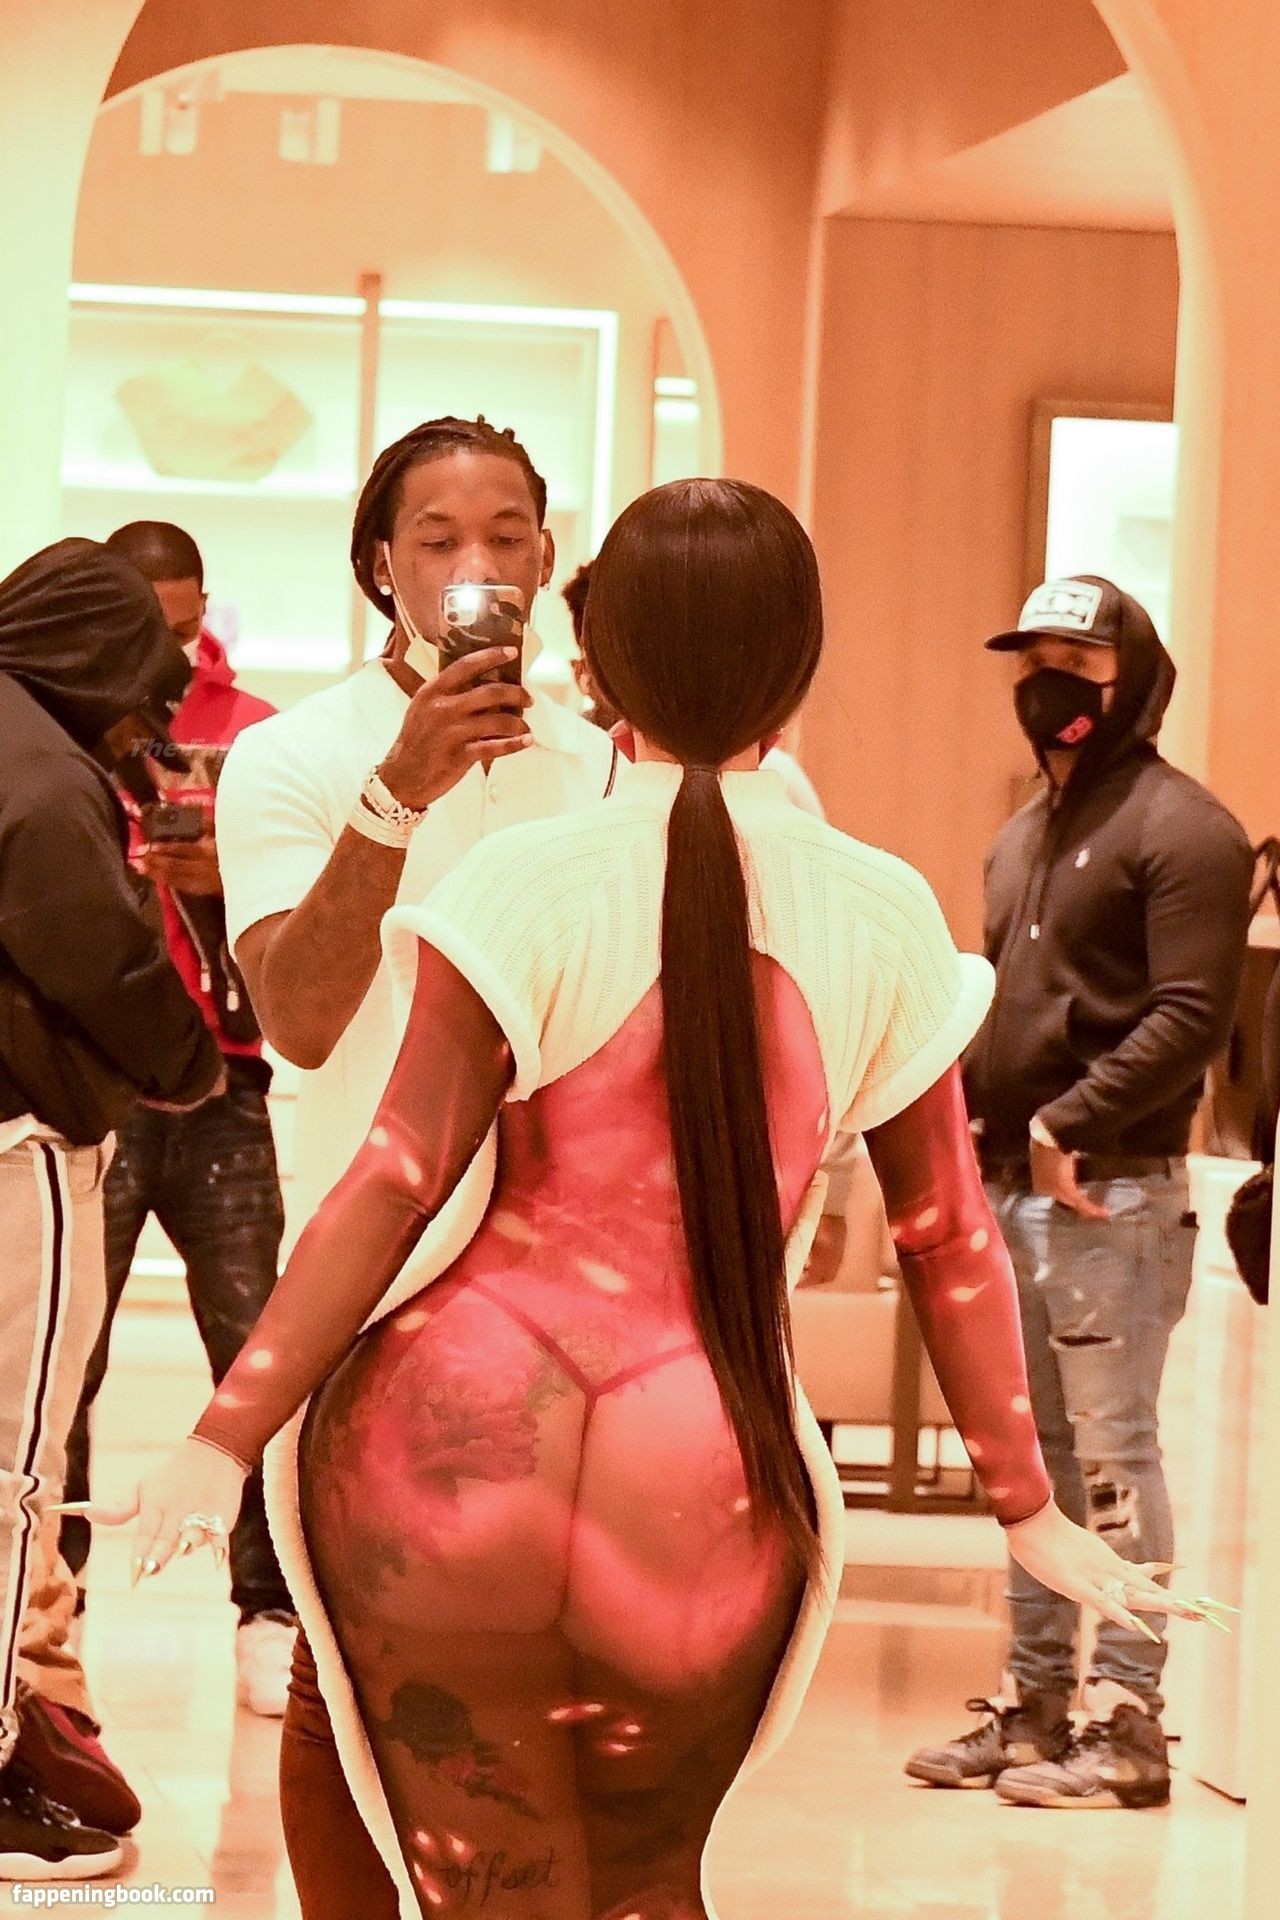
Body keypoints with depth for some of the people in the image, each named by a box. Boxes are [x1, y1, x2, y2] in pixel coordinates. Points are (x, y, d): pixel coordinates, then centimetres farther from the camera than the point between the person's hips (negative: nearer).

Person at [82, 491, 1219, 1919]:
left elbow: (396, 1183, -10)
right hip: (700, 1483, 2)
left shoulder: (536, 885, -6)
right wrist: (1025, 1504, 17)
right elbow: (950, 1235, 8)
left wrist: (226, 1436, -7)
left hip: (464, 1441, -2)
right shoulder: (883, 919, 3)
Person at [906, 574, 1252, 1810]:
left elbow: (1189, 1016, -15)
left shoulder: (1179, 829, -7)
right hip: (1012, 1190, 8)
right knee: (1034, 1452, 11)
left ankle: (1127, 1722, -4)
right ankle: (1034, 1705, 18)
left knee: (1112, 1452, -7)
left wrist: (1070, 1126, -19)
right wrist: (947, 1102, 7)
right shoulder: (1021, 839, 19)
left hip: (1112, 1193, -8)